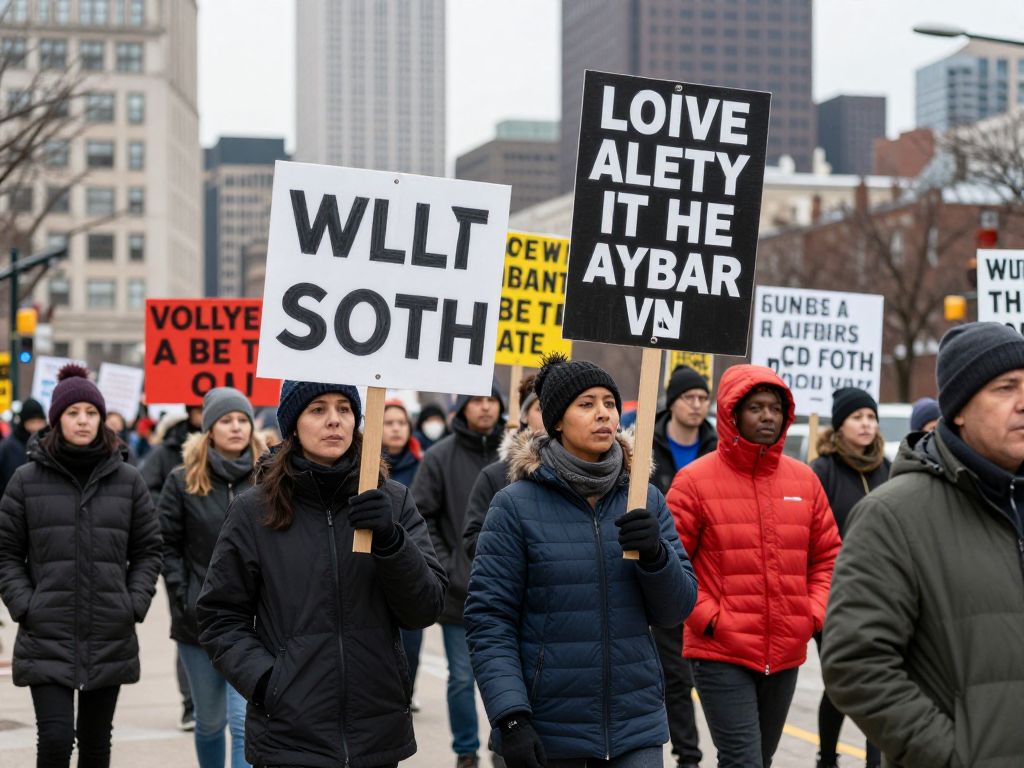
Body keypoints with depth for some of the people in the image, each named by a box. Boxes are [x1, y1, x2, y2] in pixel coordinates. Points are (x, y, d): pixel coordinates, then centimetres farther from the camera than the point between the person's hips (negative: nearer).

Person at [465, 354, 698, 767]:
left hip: (636, 728, 3)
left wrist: (656, 555, -13)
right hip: (548, 730, -3)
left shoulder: (645, 500, 6)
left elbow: (675, 610, 6)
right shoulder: (516, 505, -5)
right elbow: (489, 619, -7)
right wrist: (511, 718, -16)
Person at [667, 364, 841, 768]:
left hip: (786, 654, 5)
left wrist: (814, 612, 3)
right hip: (721, 654, -5)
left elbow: (828, 555, 16)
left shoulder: (804, 479, 8)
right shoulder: (695, 480, -6)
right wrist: (707, 617, -13)